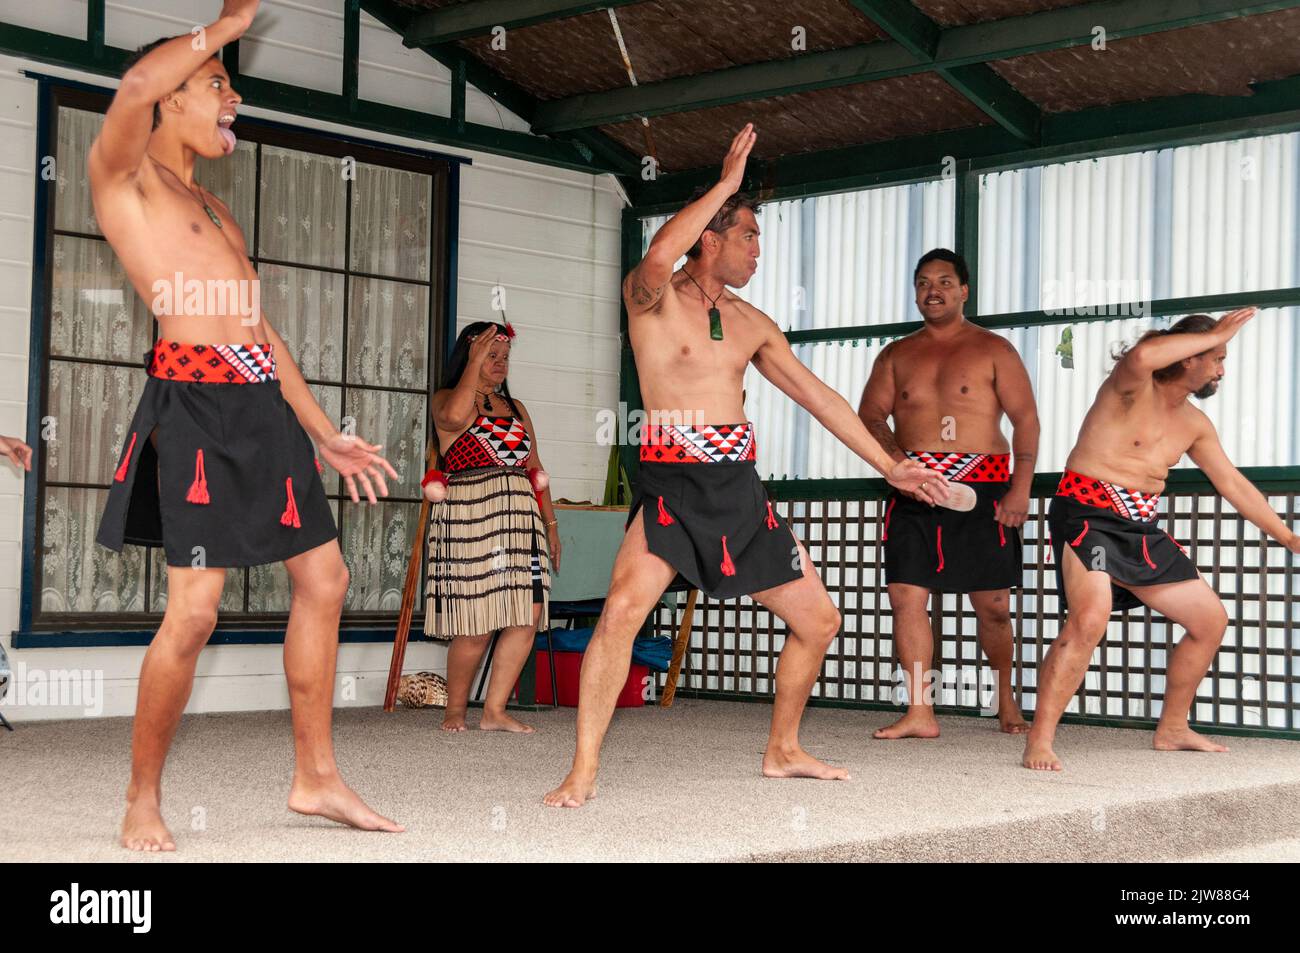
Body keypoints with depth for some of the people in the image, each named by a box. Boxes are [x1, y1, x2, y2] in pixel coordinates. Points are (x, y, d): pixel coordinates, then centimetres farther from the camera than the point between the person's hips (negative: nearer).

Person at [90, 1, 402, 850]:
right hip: (197, 402, -8)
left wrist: (327, 435, 23)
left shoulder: (212, 206, 25)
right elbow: (136, 86, -21)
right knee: (194, 611, -11)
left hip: (266, 406, 9)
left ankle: (317, 778, 18)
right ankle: (144, 803, 4)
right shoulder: (122, 176, 2)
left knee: (324, 579, 9)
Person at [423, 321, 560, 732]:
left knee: (527, 615, -7)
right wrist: (474, 362, -12)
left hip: (519, 517, 6)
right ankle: (455, 711, 11)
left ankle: (494, 711, 0)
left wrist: (550, 522, 15)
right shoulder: (447, 398, 4)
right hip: (468, 519, -6)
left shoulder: (516, 408, 22)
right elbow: (454, 415, -22)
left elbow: (534, 467, 23)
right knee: (475, 625, -7)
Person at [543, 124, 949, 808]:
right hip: (670, 483, -7)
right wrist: (726, 183, -17)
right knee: (624, 607, -28)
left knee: (819, 620, 9)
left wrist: (890, 466, 19)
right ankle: (582, 774, -19)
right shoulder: (652, 297, -2)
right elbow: (659, 257, -27)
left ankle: (782, 751, 29)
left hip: (740, 488, 7)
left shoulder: (751, 324, 16)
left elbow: (817, 396, 20)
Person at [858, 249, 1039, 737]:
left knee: (993, 605, -1)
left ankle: (1005, 696, 24)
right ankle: (920, 713, -5)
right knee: (906, 595, -9)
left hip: (983, 487, -2)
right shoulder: (896, 354, 15)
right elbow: (870, 414, 8)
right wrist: (896, 458, -12)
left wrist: (1021, 487, -9)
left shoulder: (993, 350, 6)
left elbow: (1026, 418, 2)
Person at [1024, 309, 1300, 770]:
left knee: (1211, 619, 12)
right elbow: (1141, 356, -34)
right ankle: (1039, 741, -26)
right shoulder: (1133, 387, -9)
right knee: (1090, 618, -30)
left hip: (1142, 529, 9)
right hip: (1088, 512, -9)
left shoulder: (1195, 425, 14)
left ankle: (1172, 729, 27)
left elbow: (1234, 484, 20)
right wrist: (1216, 334, -22)